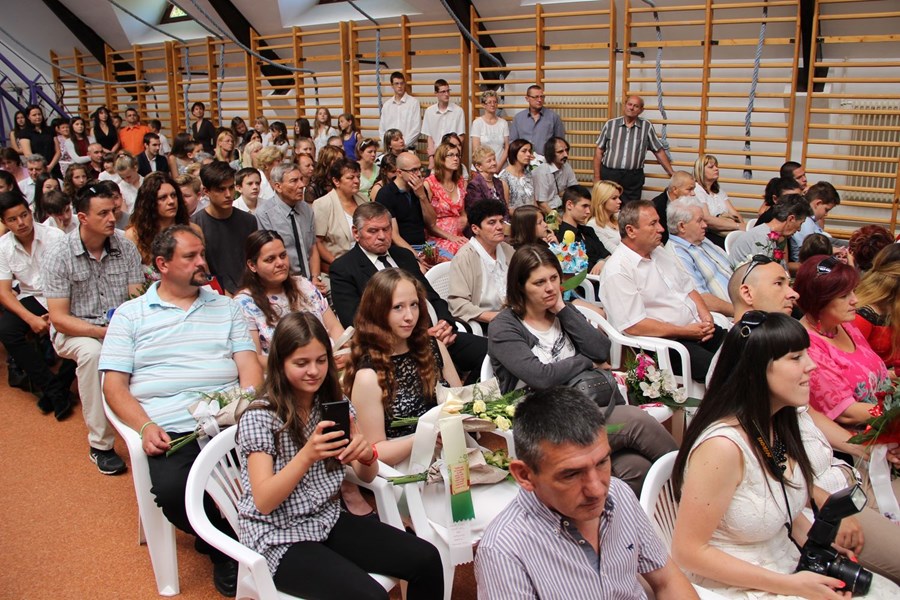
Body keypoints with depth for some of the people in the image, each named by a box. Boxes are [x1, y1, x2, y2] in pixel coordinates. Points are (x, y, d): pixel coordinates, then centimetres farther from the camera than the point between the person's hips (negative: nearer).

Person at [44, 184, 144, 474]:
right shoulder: (59, 255, -11)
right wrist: (101, 332, -26)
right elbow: (58, 318, -13)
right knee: (92, 352, -36)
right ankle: (100, 444, -25)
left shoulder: (126, 246, -1)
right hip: (74, 331, -3)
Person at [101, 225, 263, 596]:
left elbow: (249, 366, 11)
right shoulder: (130, 315, 13)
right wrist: (145, 427, -11)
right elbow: (114, 385, 6)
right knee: (172, 490, -31)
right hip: (169, 430, -1)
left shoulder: (225, 308, 19)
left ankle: (239, 535, 4)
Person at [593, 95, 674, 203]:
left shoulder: (647, 127, 5)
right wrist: (597, 177, 4)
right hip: (609, 174, 0)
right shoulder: (610, 124, 6)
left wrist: (672, 173, 9)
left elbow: (659, 151, 11)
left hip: (633, 178, 0)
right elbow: (599, 151, 8)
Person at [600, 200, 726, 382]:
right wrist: (686, 332, -16)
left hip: (696, 329, 9)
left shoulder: (660, 253, 14)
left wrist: (706, 317, 2)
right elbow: (634, 326, -20)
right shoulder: (617, 270, -15)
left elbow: (688, 288, 22)